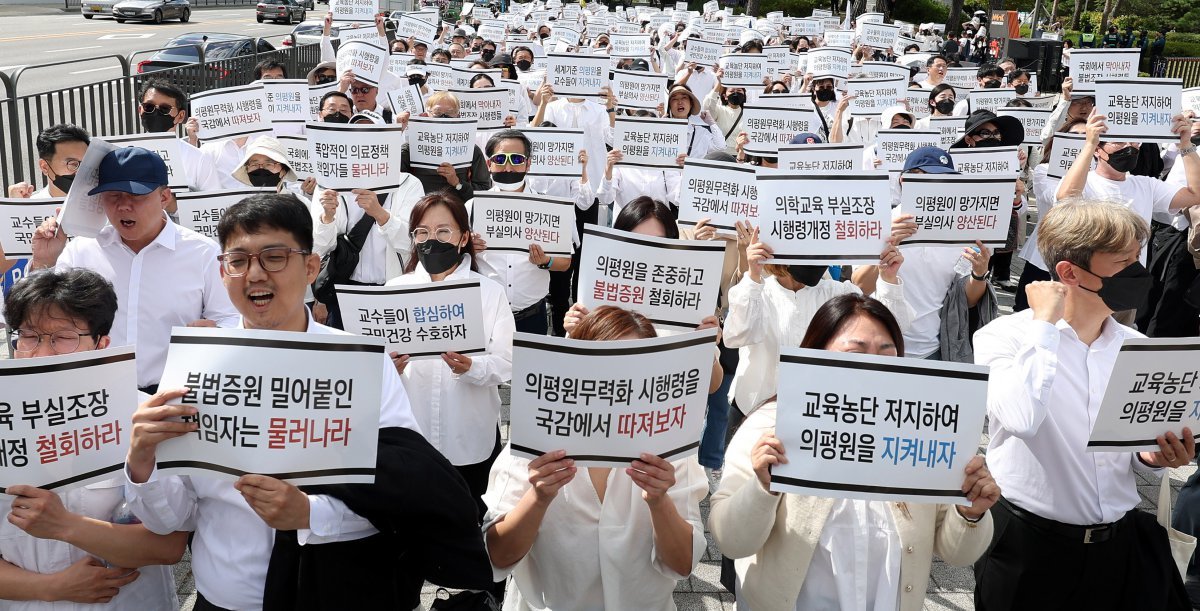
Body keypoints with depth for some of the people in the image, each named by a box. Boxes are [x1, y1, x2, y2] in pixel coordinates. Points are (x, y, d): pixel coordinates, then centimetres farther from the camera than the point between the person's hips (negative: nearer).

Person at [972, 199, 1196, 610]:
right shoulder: (1004, 336, -11)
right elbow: (1021, 418, -31)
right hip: (1028, 544, -4)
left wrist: (1152, 457, -9)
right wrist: (1045, 323, -21)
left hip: (1116, 544, 5)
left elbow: (1136, 453, 14)